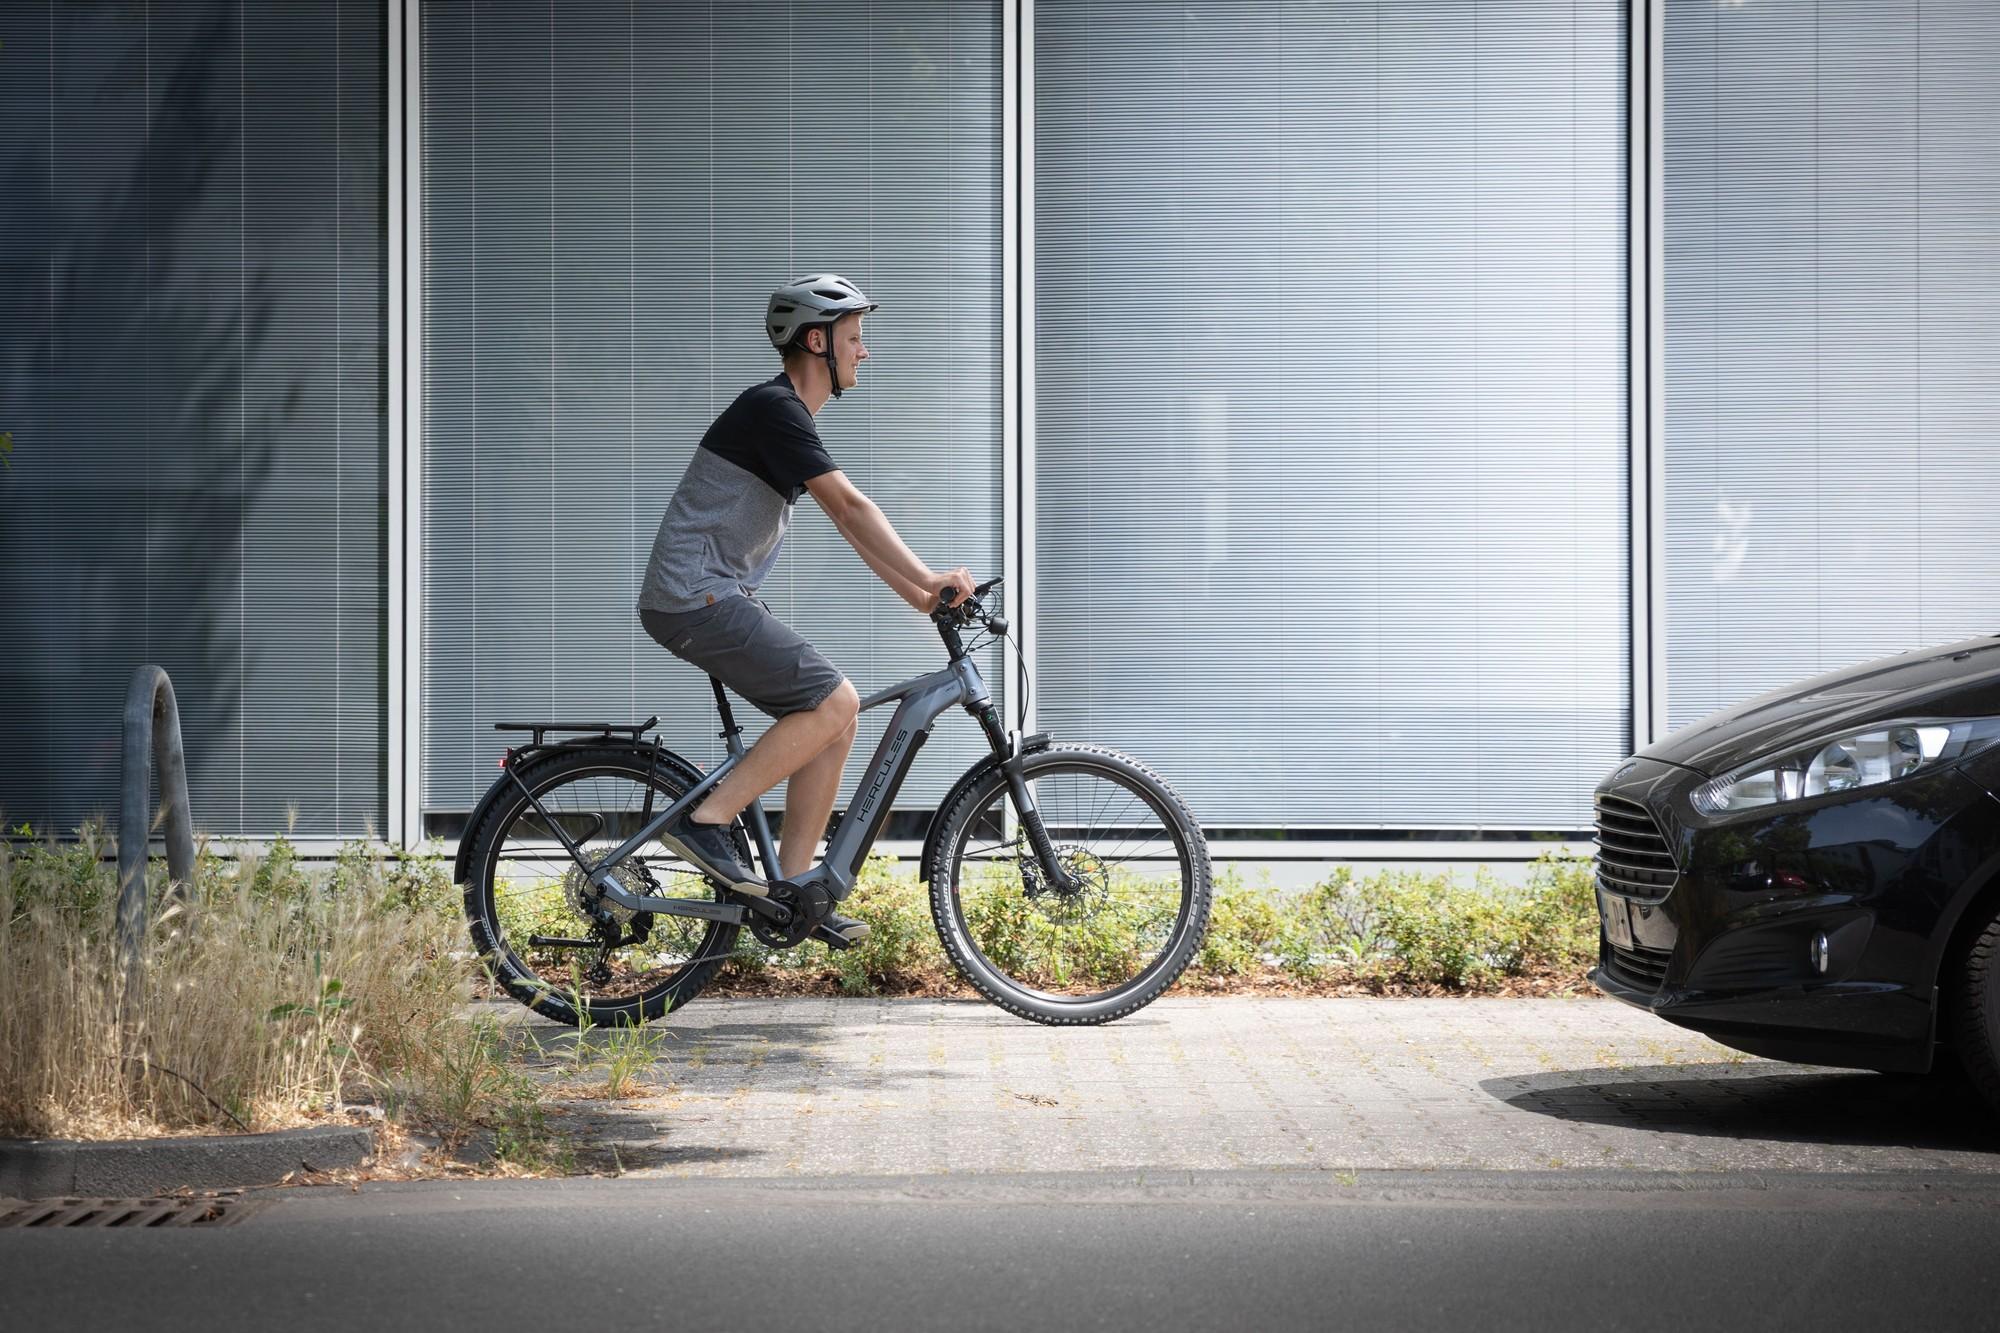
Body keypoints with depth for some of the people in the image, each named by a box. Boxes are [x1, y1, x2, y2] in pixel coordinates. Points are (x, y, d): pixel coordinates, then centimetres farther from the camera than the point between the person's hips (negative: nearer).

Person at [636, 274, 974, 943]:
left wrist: (918, 594, 15)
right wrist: (929, 579, -18)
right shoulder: (773, 409, -14)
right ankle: (706, 821, -12)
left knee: (835, 718, 6)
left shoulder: (790, 416, 18)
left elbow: (847, 520, 20)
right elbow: (850, 507, -19)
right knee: (833, 702, -16)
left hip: (718, 598, 10)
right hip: (696, 599, -10)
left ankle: (791, 890, 8)